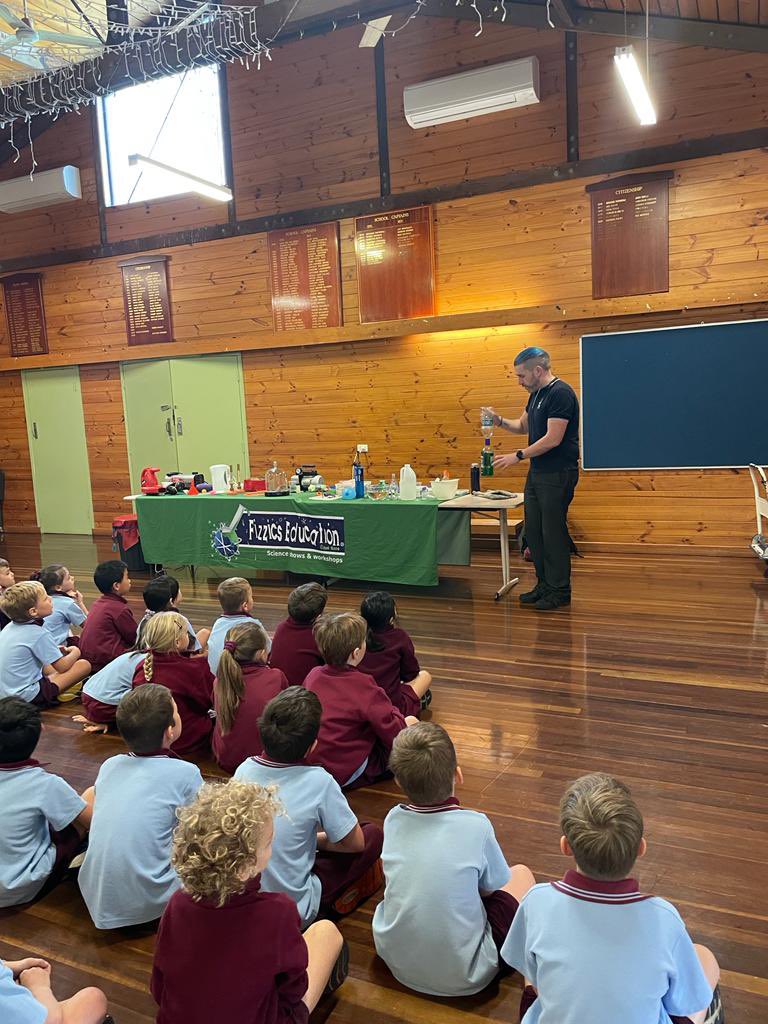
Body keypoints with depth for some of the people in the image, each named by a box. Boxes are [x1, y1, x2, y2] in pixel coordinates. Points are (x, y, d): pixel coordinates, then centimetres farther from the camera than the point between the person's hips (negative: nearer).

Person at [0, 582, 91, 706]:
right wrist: (75, 652, 8)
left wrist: (55, 650, 14)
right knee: (84, 665, -11)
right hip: (29, 698, -8)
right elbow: (62, 667, -11)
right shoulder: (38, 634, -20)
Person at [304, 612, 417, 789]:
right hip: (349, 776, -6)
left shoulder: (313, 675, -6)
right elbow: (395, 734, -19)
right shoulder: (363, 686, -25)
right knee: (411, 722, 6)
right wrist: (393, 712, 3)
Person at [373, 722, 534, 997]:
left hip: (396, 963, 4)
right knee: (521, 873, 14)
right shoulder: (476, 825, -20)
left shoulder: (393, 819, -8)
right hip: (462, 977, -3)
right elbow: (491, 888, -1)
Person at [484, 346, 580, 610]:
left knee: (553, 532, -2)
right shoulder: (537, 394, 13)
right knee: (533, 531, 13)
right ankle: (545, 585, 24)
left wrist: (518, 456, -18)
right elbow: (523, 425, 25)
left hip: (557, 474, -10)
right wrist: (500, 421, 6)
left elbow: (553, 439, -23)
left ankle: (560, 591, 10)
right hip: (537, 472, 10)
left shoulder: (560, 393, -18)